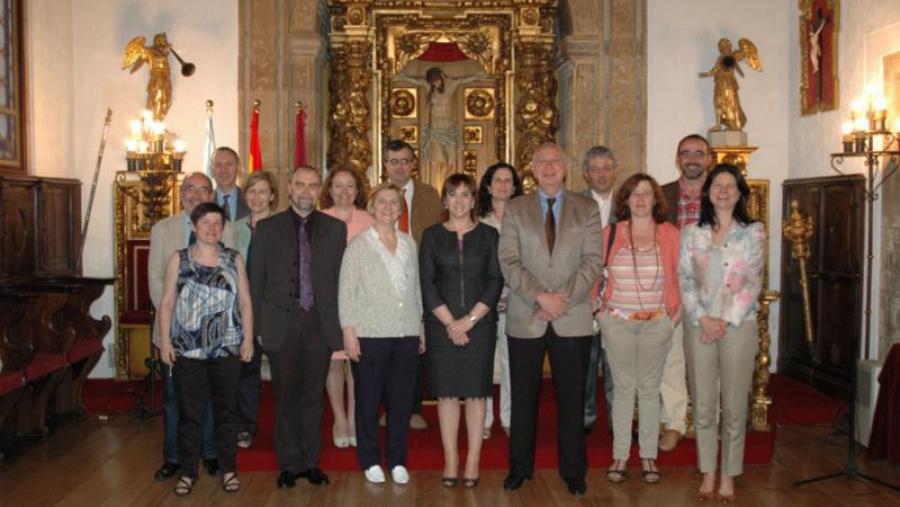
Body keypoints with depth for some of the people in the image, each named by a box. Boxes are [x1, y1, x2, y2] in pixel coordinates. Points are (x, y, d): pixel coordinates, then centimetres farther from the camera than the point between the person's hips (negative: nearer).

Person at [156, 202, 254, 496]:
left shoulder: (234, 259, 5)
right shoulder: (178, 259, 3)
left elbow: (245, 302, 5)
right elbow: (167, 303, 3)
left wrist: (248, 338, -1)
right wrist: (165, 341, -4)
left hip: (227, 350, 1)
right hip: (187, 351, 0)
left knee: (226, 411, 8)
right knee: (189, 413, 6)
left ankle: (229, 469, 20)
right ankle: (188, 472, 18)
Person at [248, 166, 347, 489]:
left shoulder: (335, 229, 6)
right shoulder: (267, 229, 5)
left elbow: (341, 278, 4)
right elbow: (256, 281, 4)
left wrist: (340, 325, -2)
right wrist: (258, 327, -1)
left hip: (320, 323, 1)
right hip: (281, 324, -1)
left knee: (313, 396, 9)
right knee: (286, 398, 7)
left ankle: (310, 461, 22)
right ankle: (290, 464, 19)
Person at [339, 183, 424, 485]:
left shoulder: (409, 244, 10)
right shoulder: (359, 244, -1)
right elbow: (346, 291, -3)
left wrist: (421, 328, 13)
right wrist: (348, 331, -9)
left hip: (407, 335, 3)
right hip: (370, 334, -3)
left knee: (402, 400, 7)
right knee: (368, 401, 5)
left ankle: (397, 460, 21)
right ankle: (370, 461, 19)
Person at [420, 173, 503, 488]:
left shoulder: (488, 235, 6)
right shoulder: (432, 235, 6)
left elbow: (496, 281, 0)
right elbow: (427, 282, 0)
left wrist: (470, 319, -9)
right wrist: (450, 322, -9)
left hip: (480, 324, 0)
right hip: (441, 325, 0)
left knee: (476, 391, 2)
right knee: (446, 392, 4)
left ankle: (473, 461, 11)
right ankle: (450, 459, 14)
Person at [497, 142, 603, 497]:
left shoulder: (586, 209, 6)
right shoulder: (515, 209, 5)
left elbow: (593, 260, -2)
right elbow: (508, 261, -4)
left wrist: (564, 297, -14)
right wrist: (541, 296, -15)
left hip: (573, 319, 0)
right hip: (526, 319, 0)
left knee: (571, 398, 7)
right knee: (523, 397, 8)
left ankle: (573, 471, 20)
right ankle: (520, 468, 22)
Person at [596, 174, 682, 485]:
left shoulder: (670, 234, 1)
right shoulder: (611, 234, 2)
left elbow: (681, 277, 4)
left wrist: (677, 314, -1)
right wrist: (595, 309, 3)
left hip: (656, 323, 0)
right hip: (617, 322, 0)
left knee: (649, 389, 7)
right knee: (623, 388, 6)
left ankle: (648, 456, 17)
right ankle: (620, 455, 14)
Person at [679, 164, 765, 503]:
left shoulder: (753, 232, 3)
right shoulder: (691, 233, 9)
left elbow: (753, 283, -3)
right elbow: (684, 280, 4)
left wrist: (726, 321, -10)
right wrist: (702, 318, -9)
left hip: (738, 326, -1)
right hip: (699, 326, 2)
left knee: (734, 407, 2)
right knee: (703, 405, 6)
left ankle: (729, 476, 15)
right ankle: (707, 473, 17)